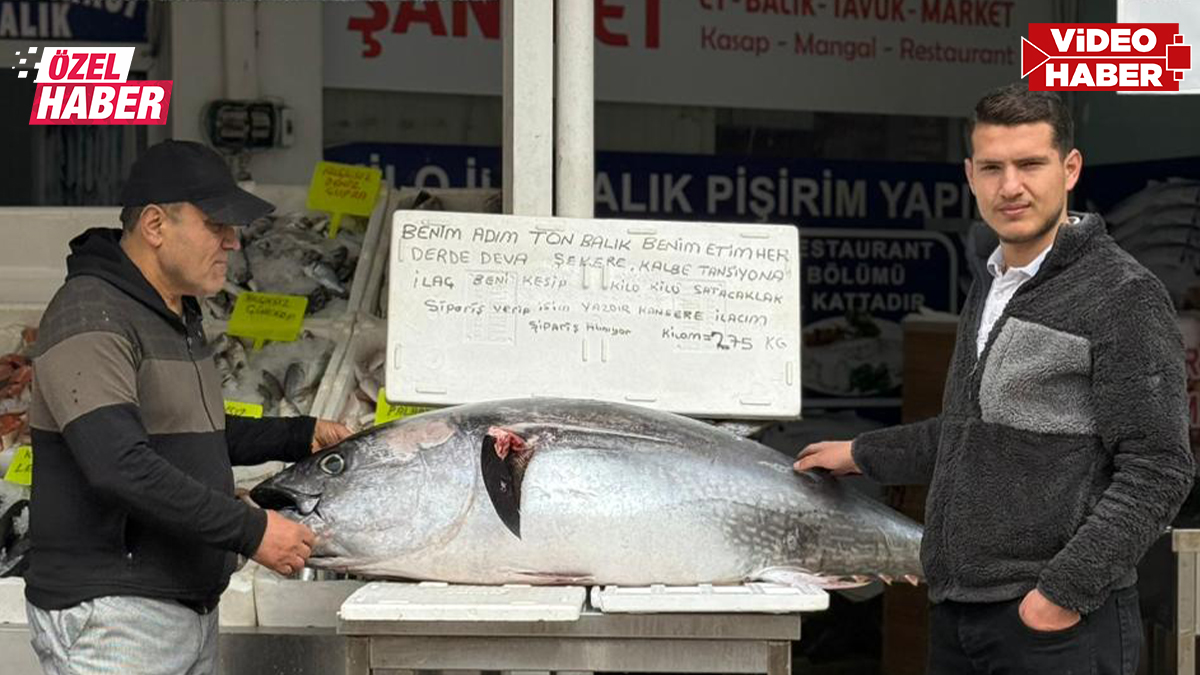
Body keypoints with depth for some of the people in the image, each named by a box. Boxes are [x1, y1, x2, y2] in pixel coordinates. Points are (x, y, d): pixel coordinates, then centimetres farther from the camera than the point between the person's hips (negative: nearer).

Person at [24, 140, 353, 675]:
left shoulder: (178, 314, 16)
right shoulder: (91, 318, -16)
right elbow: (120, 465, -27)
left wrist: (302, 436, 19)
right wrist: (250, 531, -24)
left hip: (191, 607, 9)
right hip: (111, 616, -9)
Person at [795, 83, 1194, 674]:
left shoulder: (1122, 296, -9)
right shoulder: (992, 286, 15)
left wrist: (1065, 591, -19)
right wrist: (863, 455, 32)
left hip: (1057, 622, -7)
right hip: (954, 611, 7)